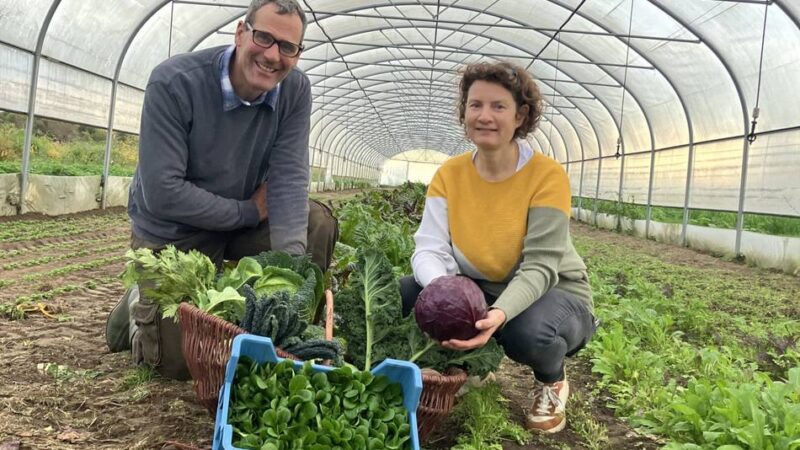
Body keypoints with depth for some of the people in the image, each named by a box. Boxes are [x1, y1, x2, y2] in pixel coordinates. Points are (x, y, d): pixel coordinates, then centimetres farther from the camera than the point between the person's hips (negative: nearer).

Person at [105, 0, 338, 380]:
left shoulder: (295, 90, -13)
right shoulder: (173, 82, -25)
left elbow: (289, 178, -18)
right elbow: (162, 194, -28)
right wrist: (251, 211, -21)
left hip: (244, 221, 4)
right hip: (172, 234, -4)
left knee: (318, 223, -19)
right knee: (183, 363, -6)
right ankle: (139, 310, 27)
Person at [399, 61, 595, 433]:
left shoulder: (547, 175, -20)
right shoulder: (449, 174, -7)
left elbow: (540, 267, -25)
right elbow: (430, 249, -15)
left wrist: (501, 313, -44)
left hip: (551, 292, -3)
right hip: (479, 289, 4)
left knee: (528, 334, -38)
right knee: (403, 295, -19)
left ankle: (552, 381, 1)